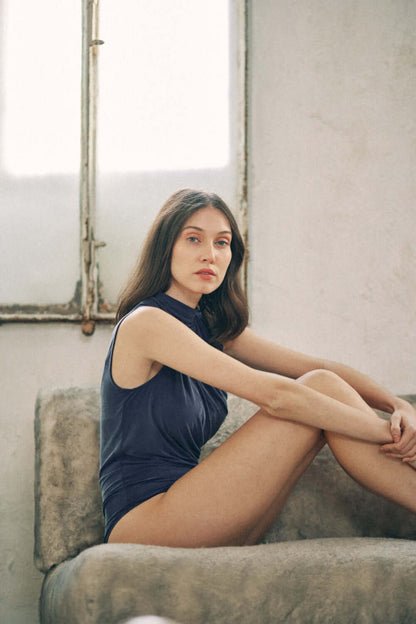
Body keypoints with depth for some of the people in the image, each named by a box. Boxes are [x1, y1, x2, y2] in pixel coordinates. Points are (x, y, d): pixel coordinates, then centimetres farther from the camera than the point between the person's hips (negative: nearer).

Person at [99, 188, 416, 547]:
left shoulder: (213, 327, 14)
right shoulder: (145, 322, -13)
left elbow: (319, 367, 9)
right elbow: (272, 395, -19)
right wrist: (385, 432, -16)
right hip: (142, 523, -8)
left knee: (322, 389, -6)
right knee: (321, 390, -13)